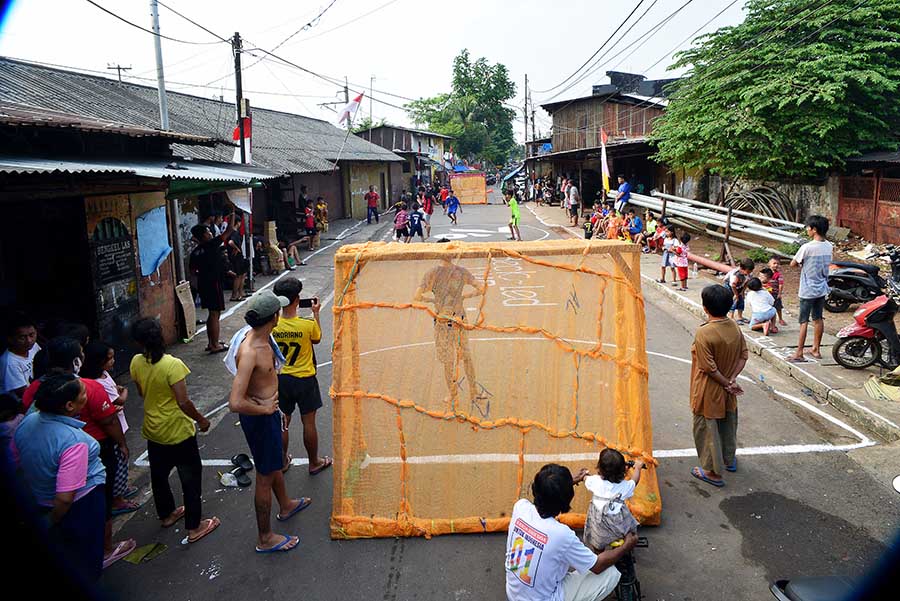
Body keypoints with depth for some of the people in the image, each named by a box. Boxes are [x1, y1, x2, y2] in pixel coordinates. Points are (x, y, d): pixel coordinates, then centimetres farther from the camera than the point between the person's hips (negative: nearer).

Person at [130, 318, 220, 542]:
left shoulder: (136, 363, -9)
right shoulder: (173, 365, -28)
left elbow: (142, 393, 7)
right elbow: (183, 402, -26)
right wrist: (201, 419, -12)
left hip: (153, 431, 7)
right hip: (178, 432, -6)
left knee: (159, 475, 25)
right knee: (191, 479, 9)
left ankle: (166, 515, 45)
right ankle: (194, 527, 18)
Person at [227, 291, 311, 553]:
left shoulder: (262, 337, -3)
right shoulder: (249, 352, -33)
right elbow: (235, 403, -37)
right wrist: (265, 409, -21)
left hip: (269, 410, 9)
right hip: (259, 418, -9)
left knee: (275, 463, 29)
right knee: (266, 476, 7)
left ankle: (285, 506, 54)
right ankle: (265, 539, 24)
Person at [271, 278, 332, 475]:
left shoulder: (273, 325, -14)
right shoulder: (308, 324, -21)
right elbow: (317, 339, 1)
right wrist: (316, 313, 8)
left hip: (281, 378, 3)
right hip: (304, 379, -3)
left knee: (283, 422, 18)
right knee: (308, 423, 12)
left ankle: (283, 462, 32)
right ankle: (314, 463, 27)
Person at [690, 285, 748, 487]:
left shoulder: (703, 333, -28)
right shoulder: (735, 328, -7)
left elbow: (709, 368, -24)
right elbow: (743, 356, -2)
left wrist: (727, 383, -10)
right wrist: (731, 380, -7)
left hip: (708, 393, -7)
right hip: (727, 394, 7)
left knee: (707, 430, 9)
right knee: (728, 424, 25)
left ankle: (713, 472, 21)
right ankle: (729, 460, 45)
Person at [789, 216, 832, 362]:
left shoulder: (807, 247, -20)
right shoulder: (829, 246, 2)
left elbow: (793, 264, -11)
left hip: (808, 290, -7)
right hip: (822, 289, 7)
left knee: (804, 321, -2)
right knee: (818, 319, 16)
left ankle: (799, 353, 1)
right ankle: (816, 349, 26)